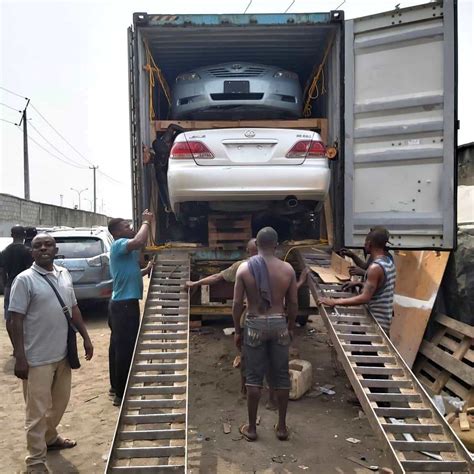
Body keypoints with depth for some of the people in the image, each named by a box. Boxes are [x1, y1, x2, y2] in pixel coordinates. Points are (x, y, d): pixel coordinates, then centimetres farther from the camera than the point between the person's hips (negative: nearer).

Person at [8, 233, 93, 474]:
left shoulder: (64, 274, 6)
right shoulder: (24, 280, -13)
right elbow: (16, 321, -14)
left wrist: (85, 338, 11)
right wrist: (20, 358, -17)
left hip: (62, 353, 6)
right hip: (38, 358, -6)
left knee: (60, 402, 22)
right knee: (38, 410, 4)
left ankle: (50, 437, 45)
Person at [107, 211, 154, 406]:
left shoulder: (124, 249, 18)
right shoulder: (119, 244, -14)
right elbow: (139, 241, -35)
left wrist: (146, 270, 10)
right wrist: (146, 222, -20)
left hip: (120, 303, 11)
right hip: (125, 304, -11)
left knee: (118, 346, 18)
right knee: (126, 349, -5)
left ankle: (116, 386, 30)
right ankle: (122, 394, 3)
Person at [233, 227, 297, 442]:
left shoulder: (244, 268, -7)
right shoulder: (288, 269, -4)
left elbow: (237, 303, -6)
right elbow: (293, 303, 1)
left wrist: (237, 330, 5)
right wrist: (291, 327, 15)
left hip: (255, 325, -1)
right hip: (279, 323, 1)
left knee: (254, 376, 8)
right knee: (281, 376, 12)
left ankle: (251, 428, 17)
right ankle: (281, 426, 21)